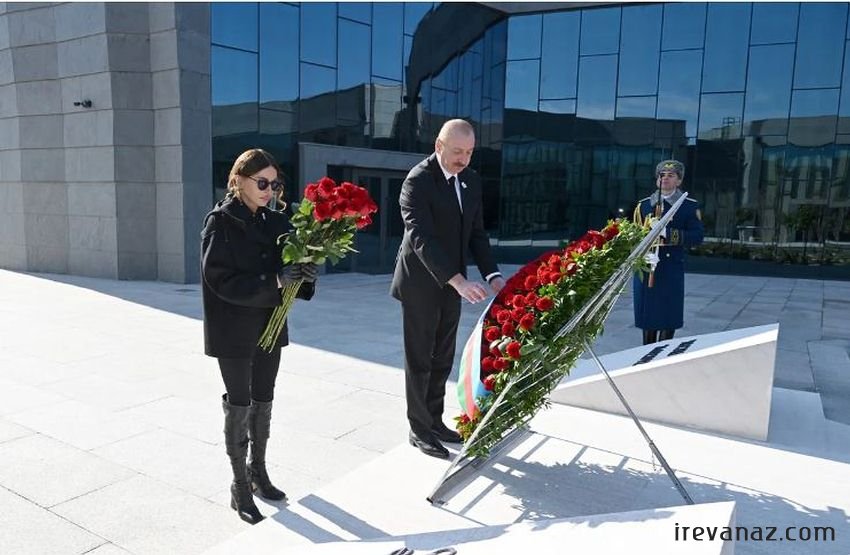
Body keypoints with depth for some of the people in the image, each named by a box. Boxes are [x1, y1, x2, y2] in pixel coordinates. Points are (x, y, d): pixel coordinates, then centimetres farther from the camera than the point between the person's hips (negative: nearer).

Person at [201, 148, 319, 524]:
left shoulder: (276, 222, 4)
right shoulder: (220, 222, -10)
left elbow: (286, 270, 8)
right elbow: (220, 279, -18)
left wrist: (305, 275, -15)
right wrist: (272, 282, -27)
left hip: (270, 325, 5)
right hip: (233, 331, -5)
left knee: (263, 400, 15)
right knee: (239, 404, 4)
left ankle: (258, 469, 34)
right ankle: (240, 486, 19)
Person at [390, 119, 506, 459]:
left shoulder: (471, 180, 6)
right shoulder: (418, 181, -18)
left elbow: (476, 232, 8)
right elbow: (421, 238, -28)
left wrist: (492, 275, -6)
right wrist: (458, 280, -37)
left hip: (451, 283, 7)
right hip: (421, 284, -7)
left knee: (442, 359, 15)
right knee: (420, 359, 5)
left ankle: (434, 420, 31)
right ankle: (419, 430, 20)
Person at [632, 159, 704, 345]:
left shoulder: (690, 206, 3)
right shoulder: (643, 205, 8)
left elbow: (697, 236, -7)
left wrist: (668, 233, -21)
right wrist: (644, 255, -17)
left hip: (672, 269, -1)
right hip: (645, 268, 2)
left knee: (669, 317, 2)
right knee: (647, 315, 7)